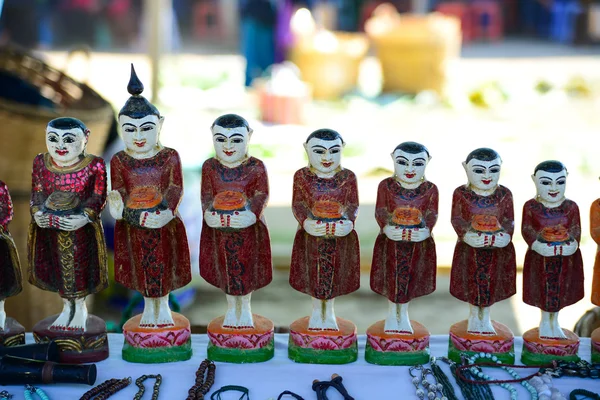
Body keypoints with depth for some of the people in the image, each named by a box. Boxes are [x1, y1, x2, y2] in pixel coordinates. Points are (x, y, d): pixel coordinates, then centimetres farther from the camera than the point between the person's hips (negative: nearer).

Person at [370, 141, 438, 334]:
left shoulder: (430, 189, -1)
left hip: (419, 242, 1)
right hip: (390, 240, -1)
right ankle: (393, 313, 26)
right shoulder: (386, 185, -3)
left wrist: (426, 230, -22)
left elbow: (432, 214, -4)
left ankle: (403, 313, 27)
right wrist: (386, 227, -25)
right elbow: (380, 211, -7)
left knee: (410, 277, 10)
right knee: (392, 276, 7)